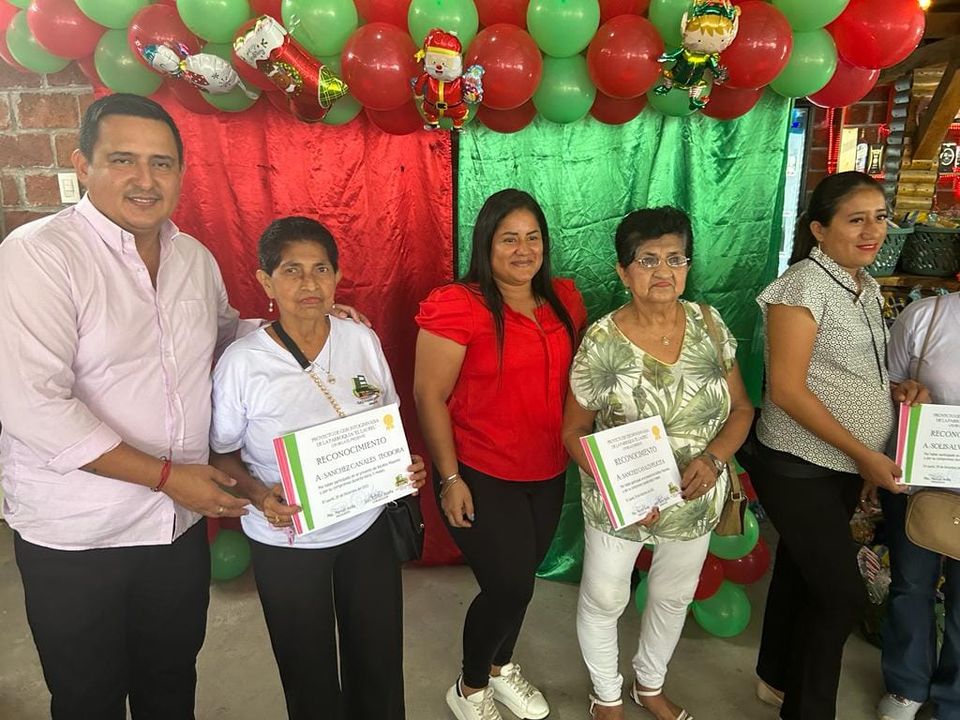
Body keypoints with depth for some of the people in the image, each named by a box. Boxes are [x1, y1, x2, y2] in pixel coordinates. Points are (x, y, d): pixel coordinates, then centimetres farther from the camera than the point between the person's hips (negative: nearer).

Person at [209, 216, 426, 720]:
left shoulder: (363, 340, -6)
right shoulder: (240, 363, -15)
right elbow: (223, 456, -4)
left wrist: (408, 464, -11)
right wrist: (260, 496, -22)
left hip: (368, 527, 3)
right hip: (286, 542, -2)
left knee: (379, 662, 19)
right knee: (309, 674, 16)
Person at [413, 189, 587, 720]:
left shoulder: (564, 299, 2)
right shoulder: (457, 307, -16)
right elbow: (429, 396, -15)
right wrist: (450, 479, -16)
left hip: (547, 473, 6)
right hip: (480, 477, -6)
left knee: (518, 580, 20)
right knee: (509, 587, 1)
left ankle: (501, 667, 48)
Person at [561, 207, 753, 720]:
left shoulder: (709, 325, -7)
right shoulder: (603, 341, -18)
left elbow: (740, 408, 1)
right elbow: (574, 431, -11)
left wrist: (713, 457, -18)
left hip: (695, 501, 4)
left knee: (673, 598, 24)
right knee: (603, 602, 15)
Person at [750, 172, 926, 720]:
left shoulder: (866, 285, 9)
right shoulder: (804, 285, -17)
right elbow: (786, 388, -21)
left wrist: (895, 387, 0)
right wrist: (863, 455, -19)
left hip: (847, 467, 8)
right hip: (800, 468, -8)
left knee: (800, 573, 19)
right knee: (844, 594, -1)